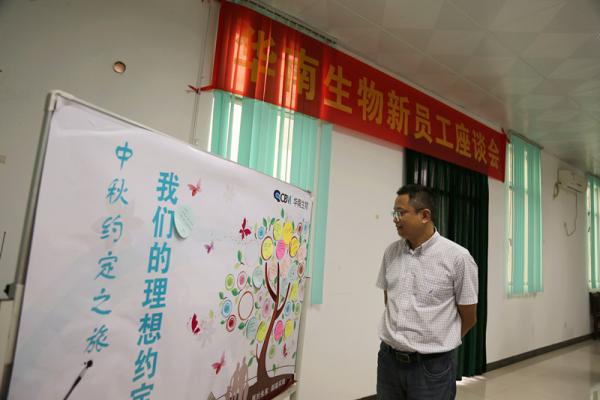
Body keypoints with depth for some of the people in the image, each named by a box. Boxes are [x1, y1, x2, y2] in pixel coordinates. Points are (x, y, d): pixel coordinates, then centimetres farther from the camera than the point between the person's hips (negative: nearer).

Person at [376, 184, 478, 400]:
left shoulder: (458, 257, -13)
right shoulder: (391, 252, 0)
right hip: (388, 359, 4)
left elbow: (468, 318, -3)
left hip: (432, 365, -3)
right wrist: (399, 339, 14)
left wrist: (438, 342, 8)